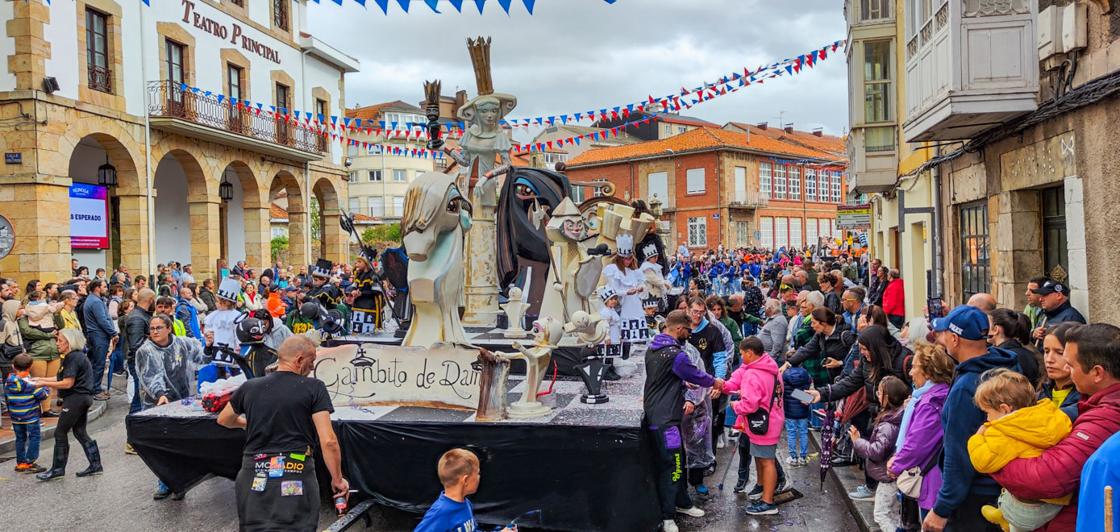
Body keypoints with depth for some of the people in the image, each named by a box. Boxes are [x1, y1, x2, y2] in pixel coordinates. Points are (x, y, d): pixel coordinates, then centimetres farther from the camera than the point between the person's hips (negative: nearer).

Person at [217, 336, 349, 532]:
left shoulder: (249, 387, 7)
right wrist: (337, 479, 1)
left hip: (254, 479, 4)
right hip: (296, 480, -4)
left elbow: (223, 420, 27)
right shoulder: (314, 388, -5)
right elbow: (328, 441, -11)